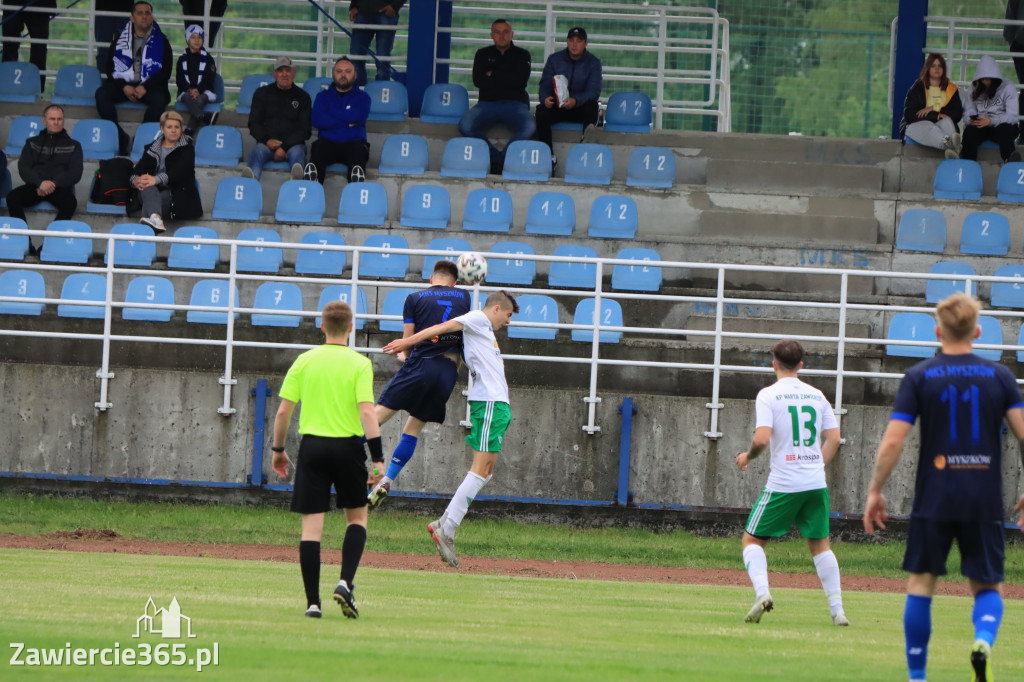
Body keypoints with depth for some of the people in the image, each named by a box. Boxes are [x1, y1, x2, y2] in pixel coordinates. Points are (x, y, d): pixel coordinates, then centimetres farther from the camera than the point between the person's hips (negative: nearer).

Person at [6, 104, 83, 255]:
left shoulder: (73, 145, 16)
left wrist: (53, 183, -13)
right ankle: (26, 243, -35)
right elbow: (23, 169, 6)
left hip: (59, 188, -1)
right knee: (12, 197, -30)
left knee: (70, 202, -37)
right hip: (34, 187, 1)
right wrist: (40, 182, -15)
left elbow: (75, 173, 4)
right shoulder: (32, 143, 20)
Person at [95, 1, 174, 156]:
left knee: (160, 99, -35)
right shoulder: (121, 40, 10)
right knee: (101, 94, -27)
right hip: (123, 84, 2)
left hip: (149, 86, -2)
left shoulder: (161, 41, 6)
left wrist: (145, 87, -15)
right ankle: (118, 137, -24)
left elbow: (166, 71, -1)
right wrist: (124, 87, -12)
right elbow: (110, 67, 6)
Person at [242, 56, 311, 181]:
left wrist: (285, 147, -9)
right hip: (267, 143, 0)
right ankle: (251, 179, -65)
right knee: (258, 151, -33)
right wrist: (266, 141, -9)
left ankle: (297, 179, -68)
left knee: (296, 152, -35)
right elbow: (254, 124, 13)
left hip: (292, 144, 0)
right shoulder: (262, 93, 17)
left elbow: (305, 129, 7)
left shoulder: (302, 97, 13)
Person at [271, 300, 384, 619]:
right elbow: (367, 412, -13)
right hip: (348, 447, -1)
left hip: (312, 446, 1)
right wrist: (377, 458, -12)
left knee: (312, 525, 2)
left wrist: (279, 450, 14)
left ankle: (312, 601, -2)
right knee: (357, 517, 16)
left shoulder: (304, 361, 3)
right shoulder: (359, 364, -4)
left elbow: (283, 411, 2)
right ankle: (346, 581, -4)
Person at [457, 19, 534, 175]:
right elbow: (478, 80, -1)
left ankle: (500, 160, -22)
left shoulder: (522, 55, 11)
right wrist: (506, 80, -4)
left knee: (529, 127, -35)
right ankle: (495, 156, -15)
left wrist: (493, 75, -1)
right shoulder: (483, 54, 15)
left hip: (514, 104, -1)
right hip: (487, 103, 1)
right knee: (465, 126, -29)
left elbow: (521, 80, -6)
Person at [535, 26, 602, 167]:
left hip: (580, 108, -1)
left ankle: (587, 135, -67)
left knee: (592, 105, -35)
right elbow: (545, 85, 1)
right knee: (541, 111, -31)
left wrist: (576, 100, -33)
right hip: (557, 107, 1)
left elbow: (593, 91, -11)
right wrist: (545, 99, -25)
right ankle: (548, 155, -35)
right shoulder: (554, 59, 6)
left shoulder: (593, 63, 1)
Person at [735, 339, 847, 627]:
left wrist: (747, 457, 3)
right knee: (820, 544, 16)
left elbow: (762, 439, -16)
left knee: (752, 539, 7)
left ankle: (761, 592, -17)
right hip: (816, 484, 4)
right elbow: (834, 438, 9)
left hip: (782, 484, -4)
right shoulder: (816, 395, 10)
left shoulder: (768, 395, -6)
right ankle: (837, 610, 9)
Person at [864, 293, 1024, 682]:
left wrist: (874, 491, 4)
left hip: (934, 500, -1)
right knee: (988, 587, 10)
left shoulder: (918, 377, -1)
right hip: (985, 502, 1)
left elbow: (892, 442, -7)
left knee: (921, 584, 10)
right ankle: (984, 639, -21)